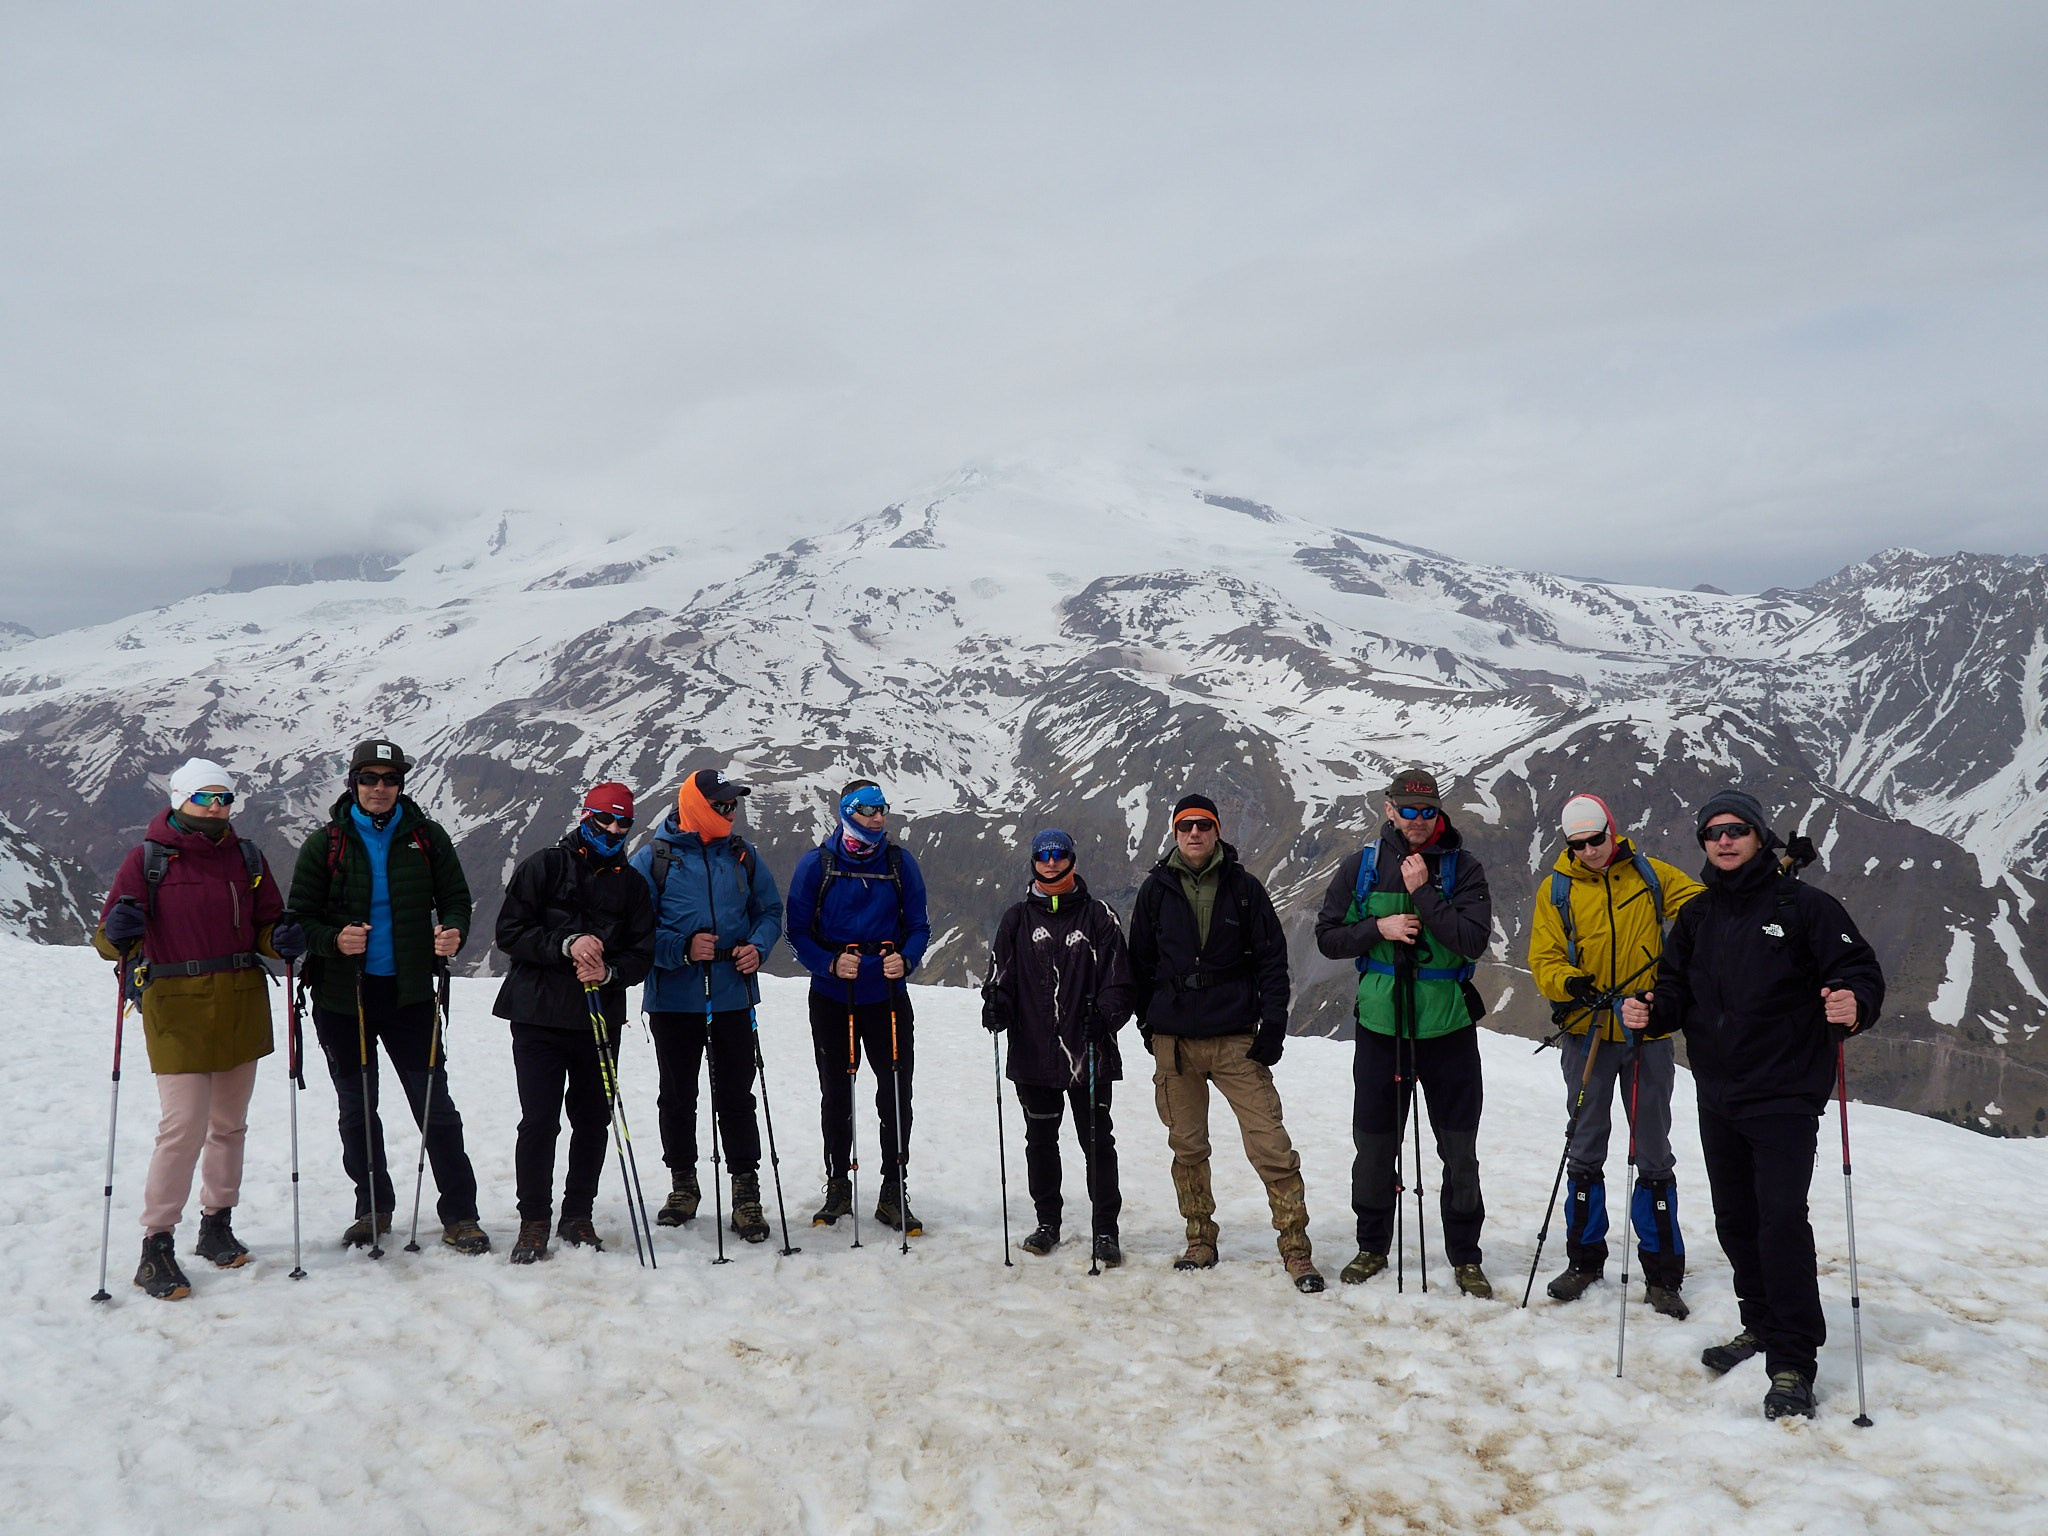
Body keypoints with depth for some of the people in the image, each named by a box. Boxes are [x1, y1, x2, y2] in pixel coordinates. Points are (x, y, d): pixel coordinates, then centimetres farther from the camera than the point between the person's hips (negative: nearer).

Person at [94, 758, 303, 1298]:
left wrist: (281, 939, -11)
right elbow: (109, 936, -4)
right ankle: (156, 1247, 1)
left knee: (229, 1123, 13)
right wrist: (119, 934, -27)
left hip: (242, 1007, 4)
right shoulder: (147, 858, -3)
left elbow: (265, 924, 11)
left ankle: (217, 1226, 28)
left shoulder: (246, 857, 8)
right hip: (176, 1008, -4)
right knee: (184, 1126, -10)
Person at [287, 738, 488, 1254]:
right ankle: (373, 1207, 29)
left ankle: (459, 1214, 7)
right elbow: (301, 916, 2)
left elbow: (455, 897, 8)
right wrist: (333, 940, -19)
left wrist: (453, 931, -15)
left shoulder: (426, 837, 3)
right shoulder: (326, 843, 2)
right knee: (356, 1109, 12)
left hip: (409, 992, -1)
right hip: (342, 995, 1)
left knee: (434, 1105, -2)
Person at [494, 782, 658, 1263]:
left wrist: (609, 971, -14)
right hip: (538, 1016, -3)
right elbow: (510, 932, -5)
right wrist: (567, 945, -18)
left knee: (593, 1120, 7)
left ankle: (578, 1216, 21)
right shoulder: (544, 867, 3)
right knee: (539, 1120, -4)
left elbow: (642, 955, 7)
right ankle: (533, 1220, 10)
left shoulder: (632, 883, 11)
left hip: (601, 1020, 3)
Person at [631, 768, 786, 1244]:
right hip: (674, 998, -1)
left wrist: (757, 947, -5)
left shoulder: (742, 855, 7)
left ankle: (747, 1192, 8)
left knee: (736, 1098, 1)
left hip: (732, 996, 1)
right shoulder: (653, 859, -3)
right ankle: (683, 1185, 27)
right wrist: (683, 948, -18)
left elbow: (769, 911, 14)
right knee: (677, 1098, 12)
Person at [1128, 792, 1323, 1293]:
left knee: (1271, 1147, -6)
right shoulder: (1156, 889, 5)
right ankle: (1200, 1241, 25)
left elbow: (1272, 959, 1)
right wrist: (1148, 1023, 9)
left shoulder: (1243, 887, 2)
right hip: (1173, 1040, 2)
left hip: (1236, 1039, -2)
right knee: (1187, 1147, 10)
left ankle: (1296, 1249, 4)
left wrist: (1272, 1025, -6)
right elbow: (1140, 962, 12)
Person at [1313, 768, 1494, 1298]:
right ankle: (1372, 1247, 27)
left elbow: (1474, 940, -13)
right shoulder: (1362, 866, 3)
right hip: (1379, 1021, 1)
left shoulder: (1463, 867, -2)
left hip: (1447, 1026, -1)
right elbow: (1328, 937, 4)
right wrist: (1379, 927, -12)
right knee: (1374, 1144, 9)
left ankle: (1465, 1256, 21)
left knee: (1460, 1149, 6)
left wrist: (1423, 892, -19)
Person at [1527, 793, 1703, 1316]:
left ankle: (1662, 1274, 15)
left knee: (1654, 1154, 7)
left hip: (1649, 1035, 0)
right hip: (1587, 1033, 0)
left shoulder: (1648, 874, 2)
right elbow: (1544, 960, -4)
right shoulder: (1557, 889, 0)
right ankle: (1584, 1258, 24)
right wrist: (1571, 984, -24)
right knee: (1585, 1150, 10)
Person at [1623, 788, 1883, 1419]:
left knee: (1781, 1218, -11)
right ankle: (1762, 1326, 33)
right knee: (1735, 1218, 14)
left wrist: (1854, 1004, -29)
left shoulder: (1804, 906, -5)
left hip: (1784, 1095, -6)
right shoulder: (1696, 917, 12)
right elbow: (1676, 989, 14)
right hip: (1718, 1096, 6)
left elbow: (1861, 970, -8)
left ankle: (1793, 1364, -2)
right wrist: (1652, 1012, -7)